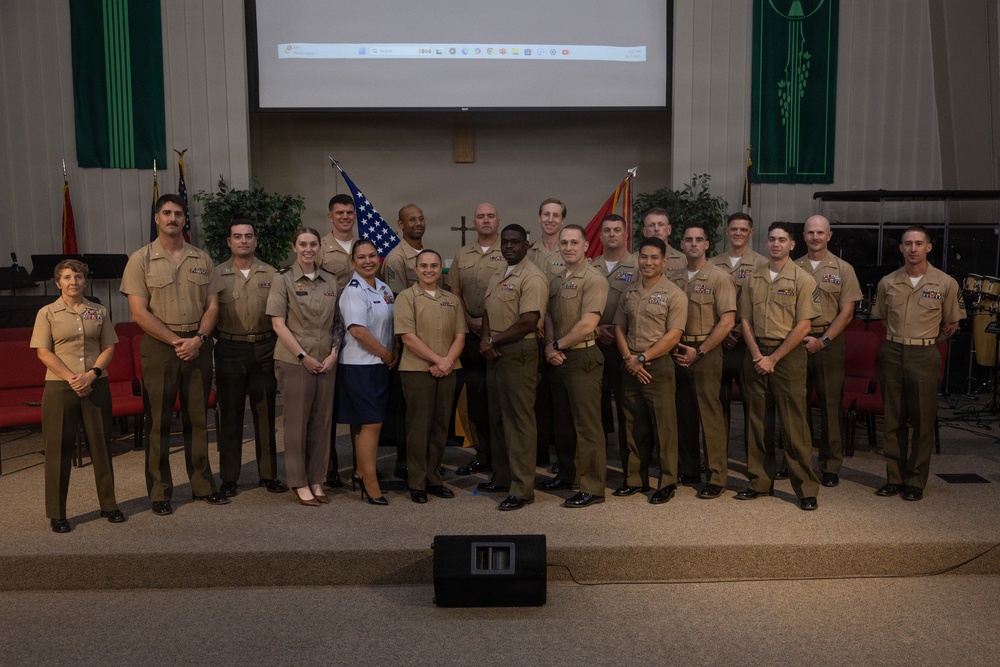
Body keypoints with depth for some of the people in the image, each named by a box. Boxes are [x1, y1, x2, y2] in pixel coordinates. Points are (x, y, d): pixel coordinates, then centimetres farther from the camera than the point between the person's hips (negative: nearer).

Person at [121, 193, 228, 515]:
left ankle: (203, 485, 19)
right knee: (159, 421, 2)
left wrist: (199, 338, -9)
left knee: (198, 418, 10)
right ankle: (160, 493, 11)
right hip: (160, 346, -3)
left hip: (198, 346, 3)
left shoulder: (201, 259, 10)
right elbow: (139, 312, -7)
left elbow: (212, 304, 7)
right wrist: (176, 341, -12)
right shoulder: (141, 259, 0)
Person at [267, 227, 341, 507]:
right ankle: (299, 483, 13)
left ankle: (316, 480, 20)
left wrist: (334, 353, -2)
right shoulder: (284, 279, -3)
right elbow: (278, 324, -8)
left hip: (326, 362, 4)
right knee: (297, 422, 2)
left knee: (322, 421, 8)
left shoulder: (331, 281, 9)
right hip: (294, 361, -4)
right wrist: (303, 356, -12)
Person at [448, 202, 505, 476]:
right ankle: (482, 456, 19)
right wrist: (470, 320, 0)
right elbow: (454, 292, 14)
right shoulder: (462, 255, 14)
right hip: (471, 333, 5)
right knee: (475, 396, 9)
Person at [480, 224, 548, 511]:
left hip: (518, 354, -9)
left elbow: (528, 323, -19)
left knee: (519, 420, -4)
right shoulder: (497, 277, 18)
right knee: (497, 418, 15)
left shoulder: (532, 277, -12)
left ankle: (522, 488, 2)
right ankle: (503, 477, 28)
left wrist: (493, 341, -11)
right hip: (494, 354, 9)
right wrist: (485, 338, -4)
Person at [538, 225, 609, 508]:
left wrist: (557, 345, -8)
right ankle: (567, 474, 32)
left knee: (587, 425, -5)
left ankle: (593, 488, 2)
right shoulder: (556, 280, 15)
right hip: (559, 359, 8)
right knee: (563, 421, 17)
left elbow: (587, 325, -19)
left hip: (583, 359, -8)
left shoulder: (593, 279, -11)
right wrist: (550, 346, -4)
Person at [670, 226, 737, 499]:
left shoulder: (719, 278, -4)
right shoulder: (675, 279, 12)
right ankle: (687, 469, 23)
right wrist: (673, 348, 0)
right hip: (679, 353, 5)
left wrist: (699, 352, -12)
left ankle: (717, 477, 2)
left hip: (706, 352, -5)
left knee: (710, 414, -5)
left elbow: (727, 321, -10)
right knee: (683, 414, 11)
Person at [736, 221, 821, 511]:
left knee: (794, 423, -3)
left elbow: (804, 325, -9)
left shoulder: (802, 279, -3)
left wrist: (773, 358, -11)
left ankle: (806, 488, 6)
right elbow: (745, 319, 8)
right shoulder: (754, 278, 10)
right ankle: (760, 481, 19)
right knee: (756, 421, 8)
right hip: (756, 354, 4)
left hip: (788, 354, -4)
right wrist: (756, 355, -6)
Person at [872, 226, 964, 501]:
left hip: (924, 356, -2)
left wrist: (928, 343, 9)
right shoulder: (888, 282, 5)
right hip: (892, 353, 3)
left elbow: (952, 323, 8)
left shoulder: (945, 283, -2)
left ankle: (916, 481, 10)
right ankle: (895, 478, 16)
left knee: (923, 421, 0)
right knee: (893, 420, 7)